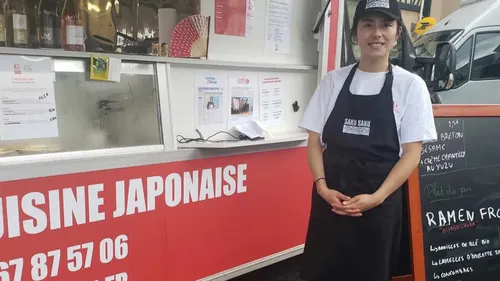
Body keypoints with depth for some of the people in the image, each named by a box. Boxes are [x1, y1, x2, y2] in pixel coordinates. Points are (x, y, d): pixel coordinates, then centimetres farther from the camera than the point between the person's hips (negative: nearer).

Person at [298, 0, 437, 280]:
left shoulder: (410, 85, 0)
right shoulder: (334, 80, 5)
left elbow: (412, 152, -3)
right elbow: (315, 141, 5)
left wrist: (377, 197, -14)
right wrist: (322, 186, -10)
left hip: (379, 204, -1)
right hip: (330, 200, 2)